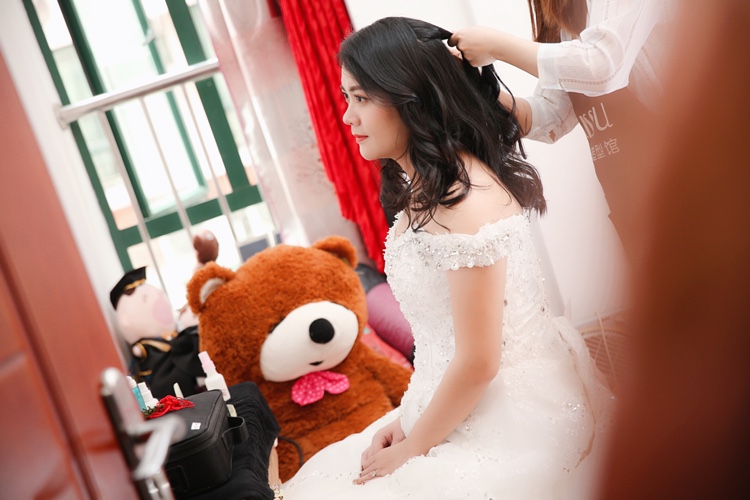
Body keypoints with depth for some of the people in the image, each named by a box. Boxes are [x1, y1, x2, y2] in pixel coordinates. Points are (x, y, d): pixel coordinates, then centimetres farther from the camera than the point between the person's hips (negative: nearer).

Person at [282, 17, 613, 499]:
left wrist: (411, 448, -9)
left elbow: (478, 362, -21)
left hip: (513, 417, -8)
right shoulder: (425, 188, 5)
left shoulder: (463, 201, -24)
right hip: (459, 403, 8)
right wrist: (408, 418, 4)